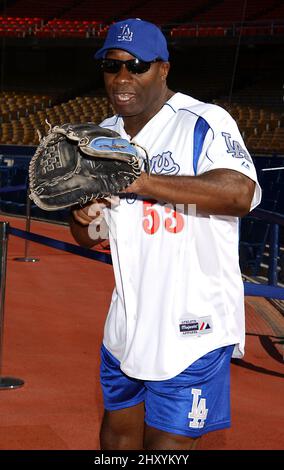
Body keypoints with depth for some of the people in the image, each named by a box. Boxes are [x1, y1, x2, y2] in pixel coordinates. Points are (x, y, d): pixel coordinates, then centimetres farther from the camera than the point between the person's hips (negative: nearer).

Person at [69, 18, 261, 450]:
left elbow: (241, 193, -32)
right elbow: (87, 237, 18)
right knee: (117, 434, 17)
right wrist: (82, 216, -8)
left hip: (192, 328, -7)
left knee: (167, 442, -4)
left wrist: (138, 180, -32)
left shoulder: (206, 122, -13)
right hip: (128, 325, 7)